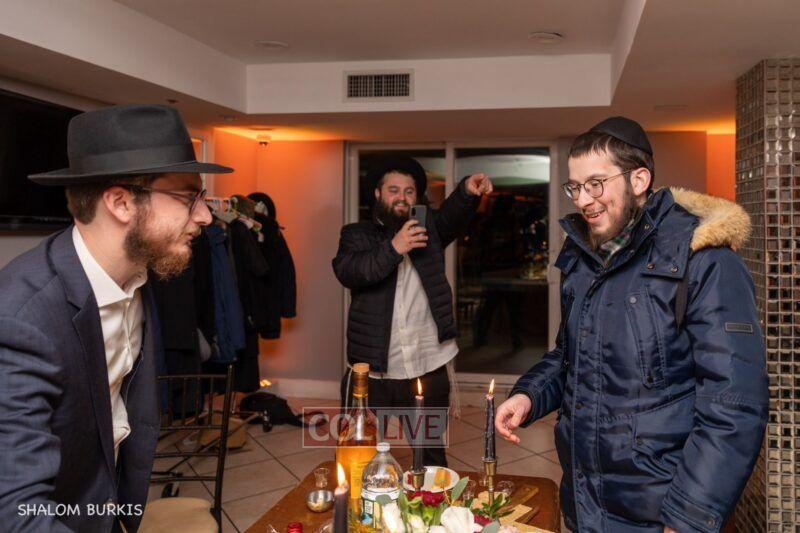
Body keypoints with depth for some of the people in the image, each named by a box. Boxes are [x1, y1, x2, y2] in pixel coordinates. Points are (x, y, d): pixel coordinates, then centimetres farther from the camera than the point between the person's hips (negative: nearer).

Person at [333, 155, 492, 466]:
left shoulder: (428, 229, 10)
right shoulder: (357, 235, 4)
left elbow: (452, 215, -11)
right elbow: (346, 271, -15)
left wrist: (468, 191, -31)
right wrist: (392, 249, -29)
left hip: (428, 370, 1)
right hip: (371, 373, -1)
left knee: (431, 459, 15)